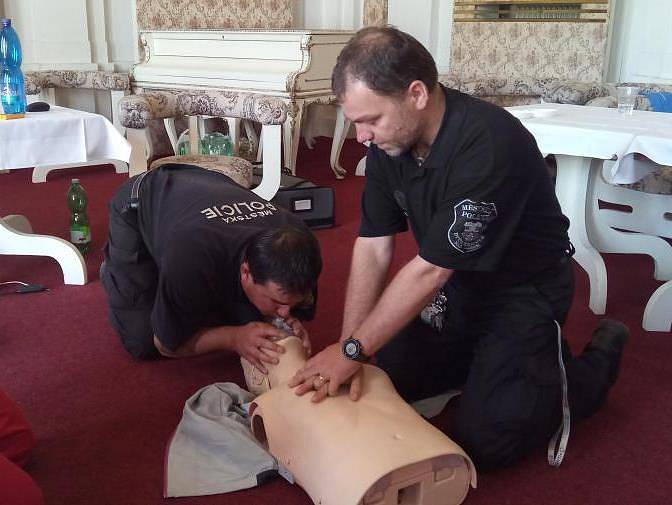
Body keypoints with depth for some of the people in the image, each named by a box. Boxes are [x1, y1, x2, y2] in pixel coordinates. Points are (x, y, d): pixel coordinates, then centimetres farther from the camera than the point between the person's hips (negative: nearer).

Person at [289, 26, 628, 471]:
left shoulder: (491, 146, -34)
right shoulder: (389, 140, -10)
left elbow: (430, 270, -31)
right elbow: (373, 249, -9)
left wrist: (353, 350, -24)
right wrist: (347, 350, -16)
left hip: (524, 289, -7)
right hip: (456, 285, 7)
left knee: (483, 442, -10)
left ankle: (597, 361, 12)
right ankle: (480, 357, 25)